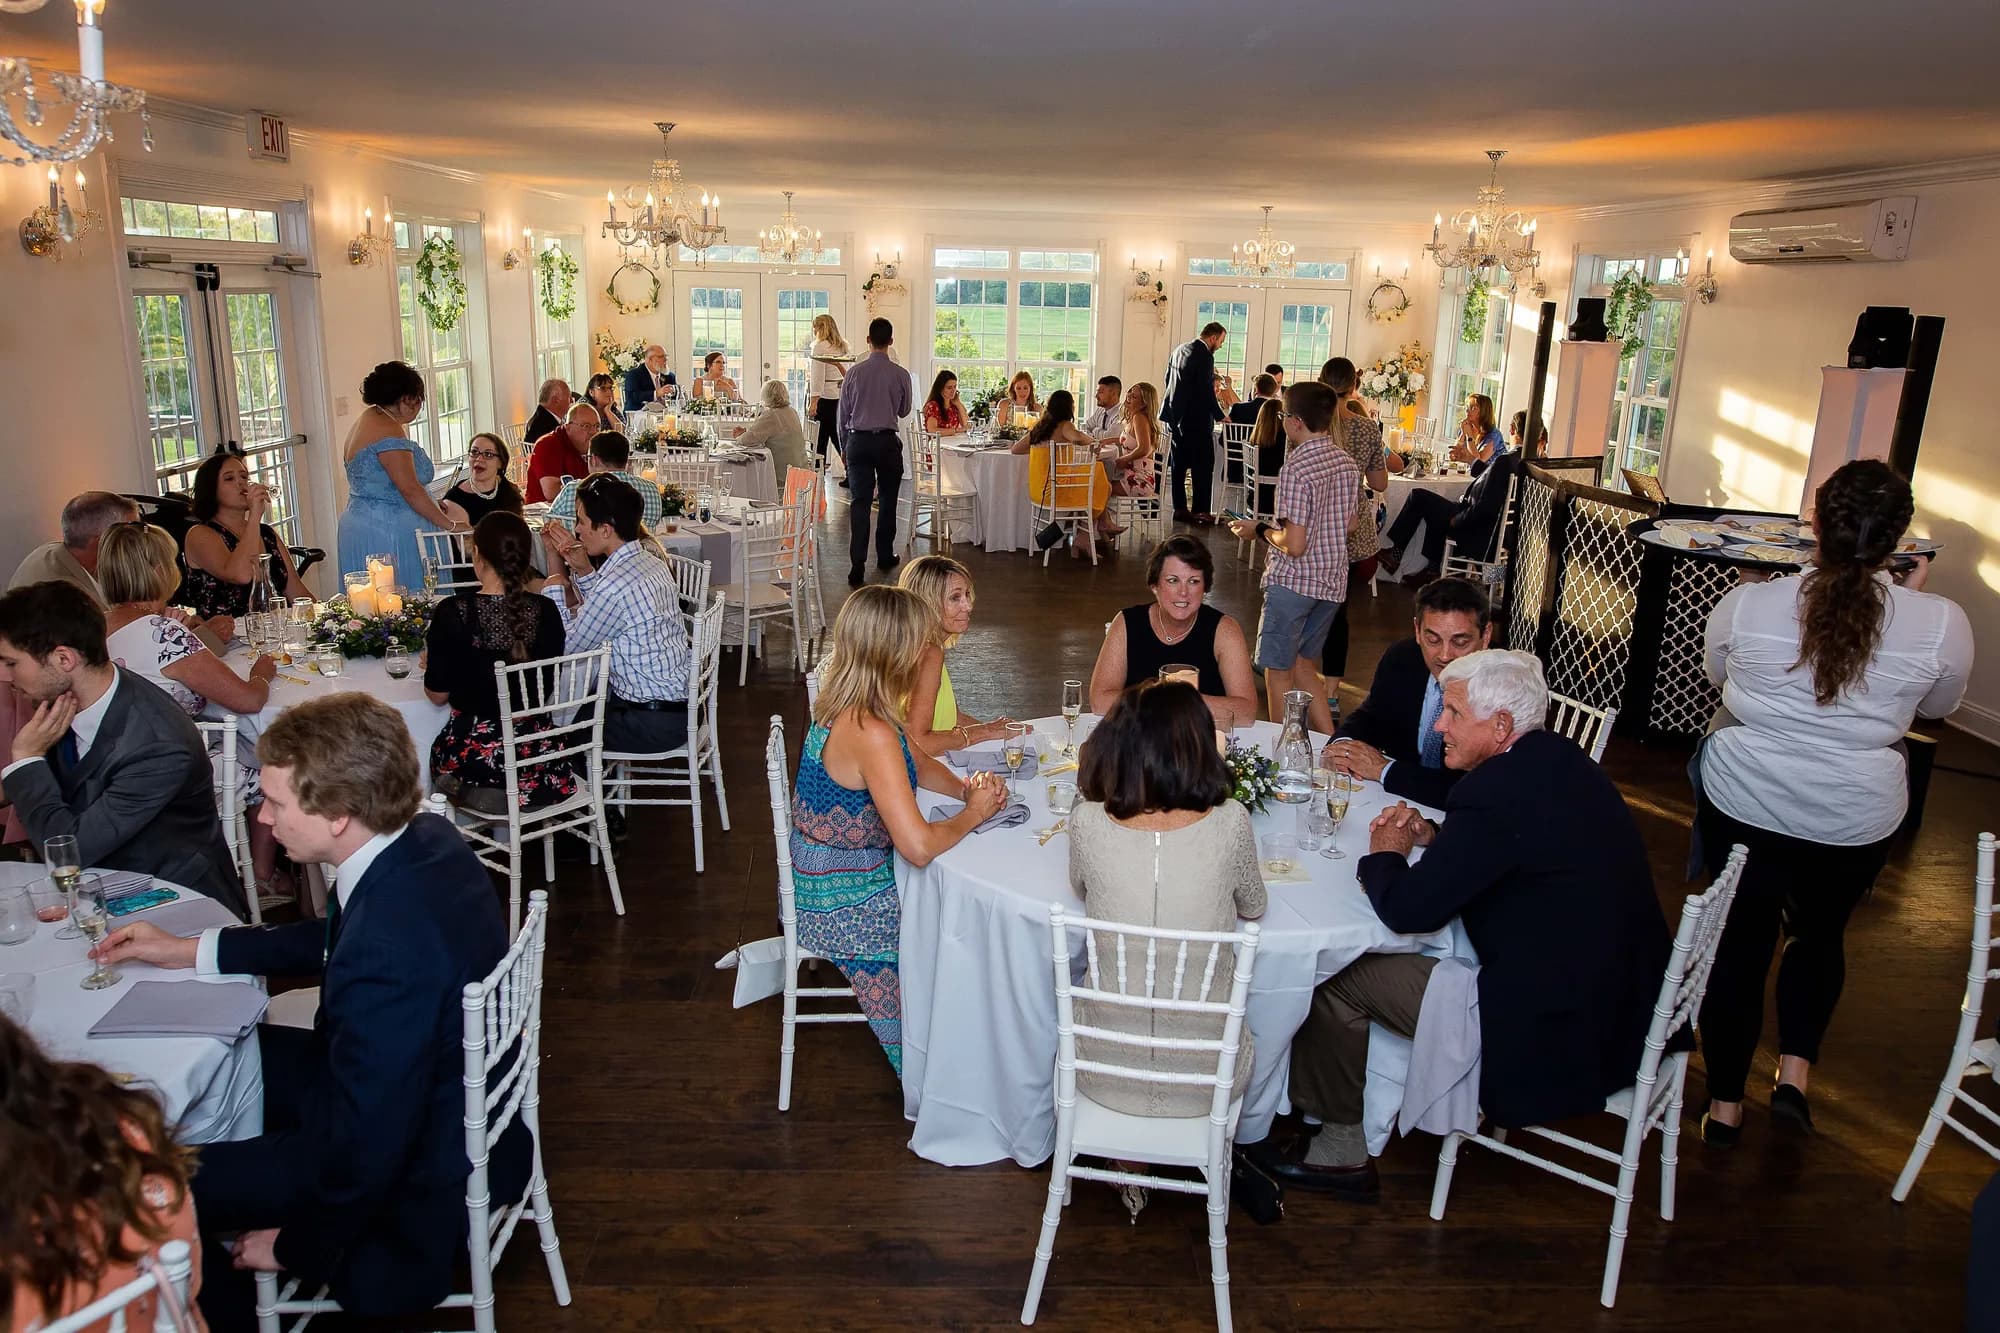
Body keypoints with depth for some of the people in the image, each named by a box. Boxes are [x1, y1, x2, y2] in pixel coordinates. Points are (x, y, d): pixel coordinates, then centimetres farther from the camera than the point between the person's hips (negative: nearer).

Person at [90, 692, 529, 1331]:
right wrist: (189, 950, 12)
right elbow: (331, 941, 12)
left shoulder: (385, 954, -38)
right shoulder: (427, 839, -10)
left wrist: (298, 1250, -9)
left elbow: (365, 1153, -28)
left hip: (414, 1173, -9)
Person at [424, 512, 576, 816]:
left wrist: (433, 662, 16)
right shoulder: (546, 611, -8)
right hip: (538, 752, 4)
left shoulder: (453, 612, -15)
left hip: (475, 754, -3)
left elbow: (437, 694, -5)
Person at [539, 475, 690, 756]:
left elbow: (567, 645, -11)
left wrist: (554, 584, -1)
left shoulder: (617, 583, -24)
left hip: (654, 722, -8)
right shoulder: (652, 564, 3)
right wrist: (583, 569, 5)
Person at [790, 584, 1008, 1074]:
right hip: (845, 904, -9)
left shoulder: (843, 706, 0)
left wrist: (965, 788, -3)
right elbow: (919, 846, -34)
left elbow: (919, 764, 15)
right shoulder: (871, 734, -30)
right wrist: (973, 813, -16)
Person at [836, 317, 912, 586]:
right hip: (887, 441, 0)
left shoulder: (854, 372, -1)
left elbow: (843, 413, 6)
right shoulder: (900, 374, -3)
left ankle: (857, 565, -11)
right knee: (888, 501, 15)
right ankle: (885, 556, 25)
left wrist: (845, 443, 19)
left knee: (860, 503, -1)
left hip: (858, 440, 1)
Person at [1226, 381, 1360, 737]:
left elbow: (1295, 544, -23)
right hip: (1333, 581, 8)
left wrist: (1259, 530, -5)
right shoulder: (1347, 464, 4)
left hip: (1293, 581, -8)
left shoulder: (1295, 469, -20)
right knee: (1300, 664, 20)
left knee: (1278, 670, 7)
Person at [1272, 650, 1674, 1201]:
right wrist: (1434, 836, 7)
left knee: (1338, 976, -1)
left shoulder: (1500, 792, -26)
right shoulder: (1559, 759, 3)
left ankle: (1341, 1149, 19)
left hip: (1550, 1028, -10)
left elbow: (1405, 909, -22)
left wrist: (1386, 854, -2)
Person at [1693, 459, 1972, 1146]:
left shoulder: (1744, 605, -16)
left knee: (1740, 943, 14)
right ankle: (1795, 1073, 18)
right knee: (1818, 935, 27)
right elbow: (1938, 705, 7)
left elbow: (1716, 673, 6)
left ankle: (1725, 1103, 25)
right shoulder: (1942, 624, -15)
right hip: (1855, 821, 1)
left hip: (1741, 804, 0)